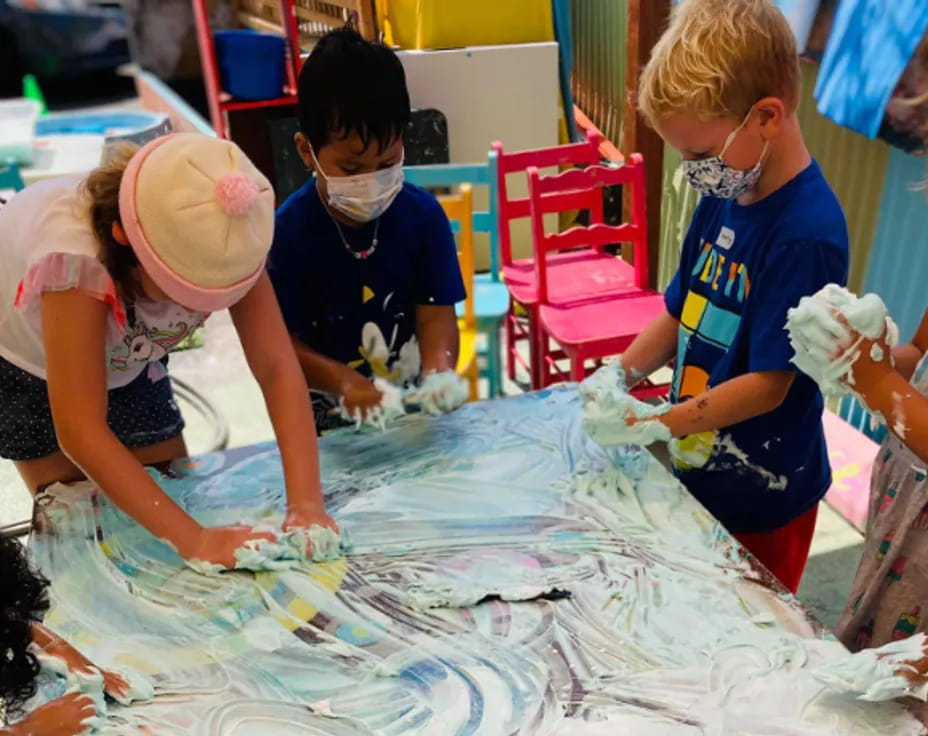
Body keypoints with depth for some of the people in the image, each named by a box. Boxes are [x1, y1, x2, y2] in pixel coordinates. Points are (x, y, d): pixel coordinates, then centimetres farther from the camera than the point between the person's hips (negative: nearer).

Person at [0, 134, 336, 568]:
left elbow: (277, 369, -33)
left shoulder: (223, 242, -32)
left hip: (124, 354, 4)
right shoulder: (76, 253, -45)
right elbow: (80, 432, -44)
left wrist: (307, 504, -43)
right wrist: (194, 539, -48)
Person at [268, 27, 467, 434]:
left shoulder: (424, 214, -9)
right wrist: (342, 381, -28)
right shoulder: (288, 230, -15)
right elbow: (280, 341, -12)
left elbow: (435, 311, -8)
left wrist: (439, 367, -28)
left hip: (411, 399, 1)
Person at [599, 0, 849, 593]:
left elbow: (769, 384, -24)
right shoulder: (724, 197, -3)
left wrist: (652, 422, -25)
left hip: (760, 498, -7)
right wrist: (624, 371, -6)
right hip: (698, 467, 7)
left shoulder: (806, 236, -26)